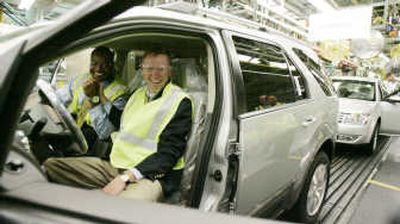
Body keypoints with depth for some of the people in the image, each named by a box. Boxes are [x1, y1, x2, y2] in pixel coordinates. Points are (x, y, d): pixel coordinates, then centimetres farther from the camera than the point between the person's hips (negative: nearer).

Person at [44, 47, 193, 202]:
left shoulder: (180, 102, -5)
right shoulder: (138, 94, 19)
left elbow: (169, 152, -13)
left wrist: (126, 177, -20)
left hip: (152, 174, -7)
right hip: (115, 164, 7)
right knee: (51, 165, -2)